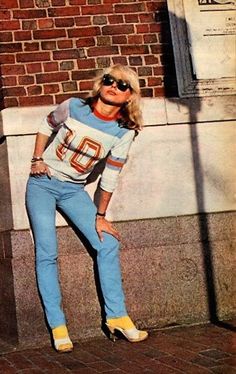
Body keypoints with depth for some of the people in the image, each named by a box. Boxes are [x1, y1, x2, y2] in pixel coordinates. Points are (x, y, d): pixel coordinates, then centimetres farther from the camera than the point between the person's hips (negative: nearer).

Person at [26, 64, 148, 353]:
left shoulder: (124, 131, -9)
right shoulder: (73, 108, -13)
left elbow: (110, 176, -4)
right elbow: (46, 125, 8)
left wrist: (100, 216, -1)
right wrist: (37, 160, -2)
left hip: (74, 190, 2)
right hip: (42, 183, -2)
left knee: (108, 245, -8)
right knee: (47, 253, -11)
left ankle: (117, 316, 2)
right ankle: (57, 326, -6)